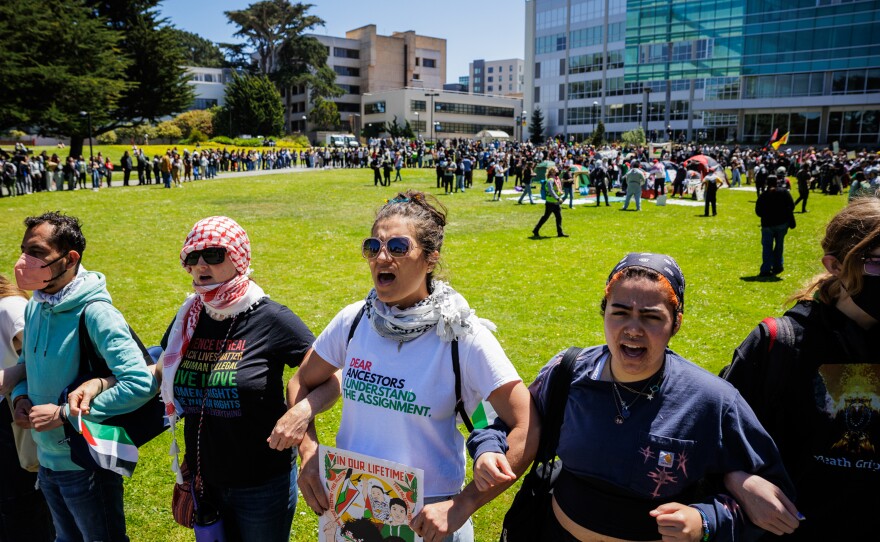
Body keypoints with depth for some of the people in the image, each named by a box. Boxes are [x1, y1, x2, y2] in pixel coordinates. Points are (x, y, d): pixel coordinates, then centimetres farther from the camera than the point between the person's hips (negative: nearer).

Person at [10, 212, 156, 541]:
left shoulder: (94, 313, -25)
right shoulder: (35, 306, -1)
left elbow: (140, 384, -33)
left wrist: (65, 414, -27)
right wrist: (21, 396, -5)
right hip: (47, 459, 7)